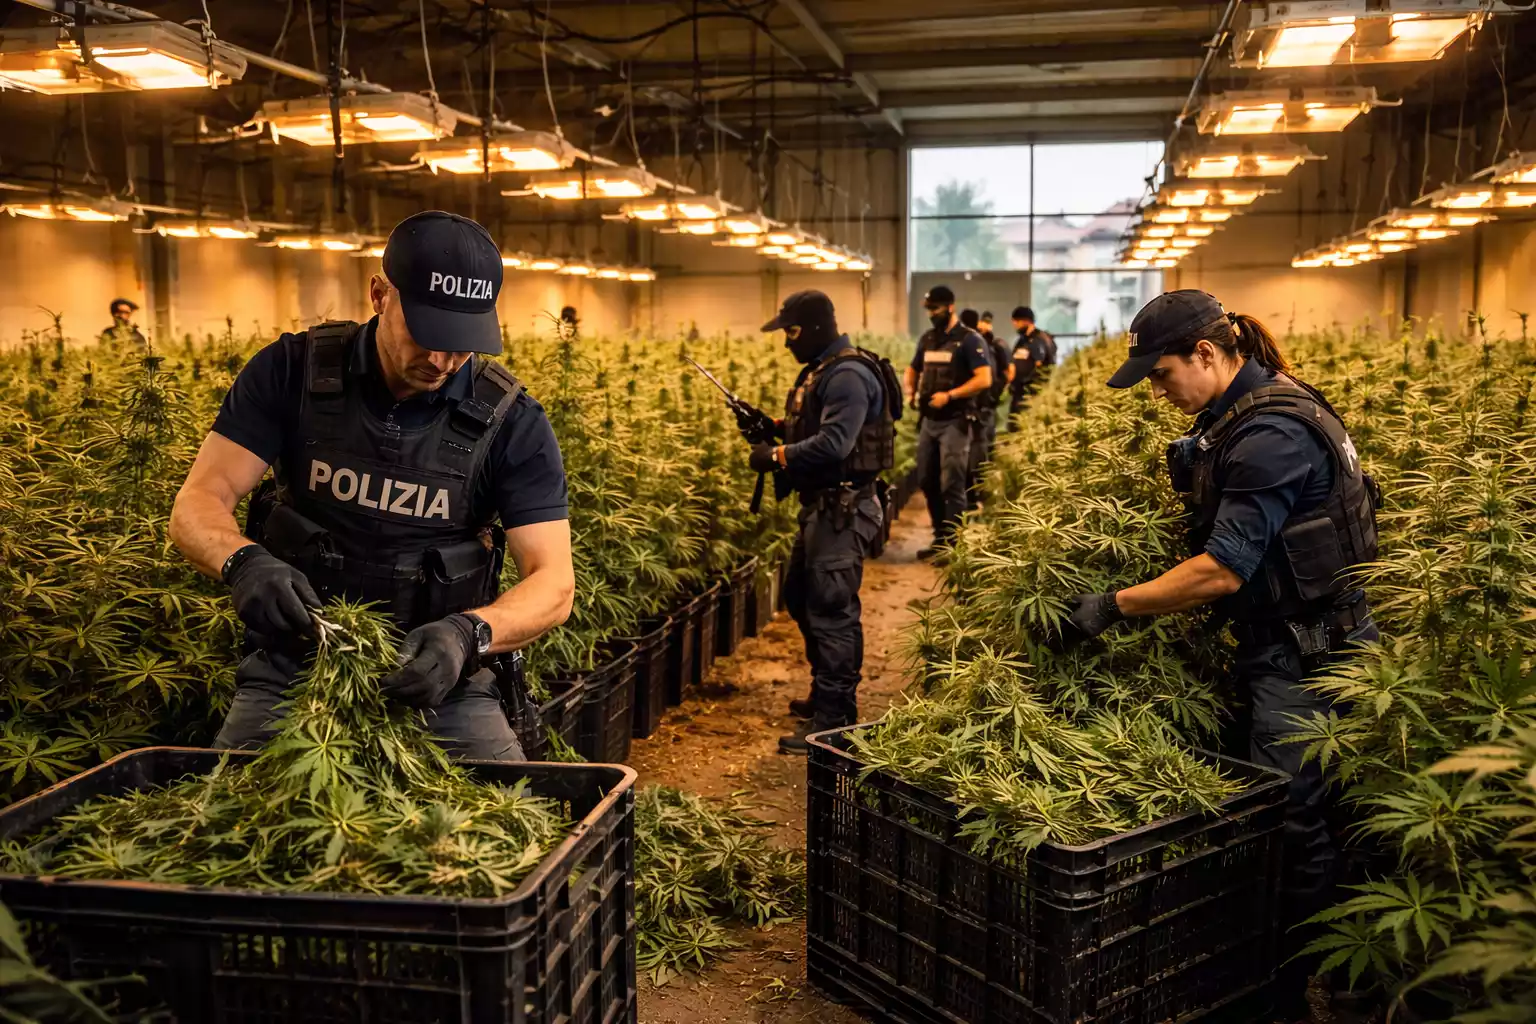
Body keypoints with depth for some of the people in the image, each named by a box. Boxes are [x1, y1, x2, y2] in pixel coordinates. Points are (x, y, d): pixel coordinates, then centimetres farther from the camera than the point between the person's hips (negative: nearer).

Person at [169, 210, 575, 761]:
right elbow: (197, 503, -8)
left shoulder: (512, 422, -8)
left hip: (438, 677, 0)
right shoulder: (290, 371, -4)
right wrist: (244, 561, -33)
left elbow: (553, 582, -12)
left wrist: (468, 632, -34)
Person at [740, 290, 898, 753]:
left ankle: (834, 722, 0)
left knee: (832, 611, -7)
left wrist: (775, 455, -19)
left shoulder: (849, 376, -18)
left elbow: (833, 444, -28)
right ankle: (826, 694, 34)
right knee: (800, 597, 20)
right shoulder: (820, 371, 15)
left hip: (844, 510, -11)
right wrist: (772, 426, 8)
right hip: (822, 506, 11)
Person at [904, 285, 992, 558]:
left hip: (955, 421, -7)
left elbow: (984, 379, -15)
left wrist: (949, 396, -22)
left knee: (951, 485, -8)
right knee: (927, 481, 11)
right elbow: (912, 370, 24)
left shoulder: (969, 339, -7)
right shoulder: (927, 339, 13)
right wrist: (909, 390, 2)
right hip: (929, 420, 7)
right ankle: (940, 538, 23)